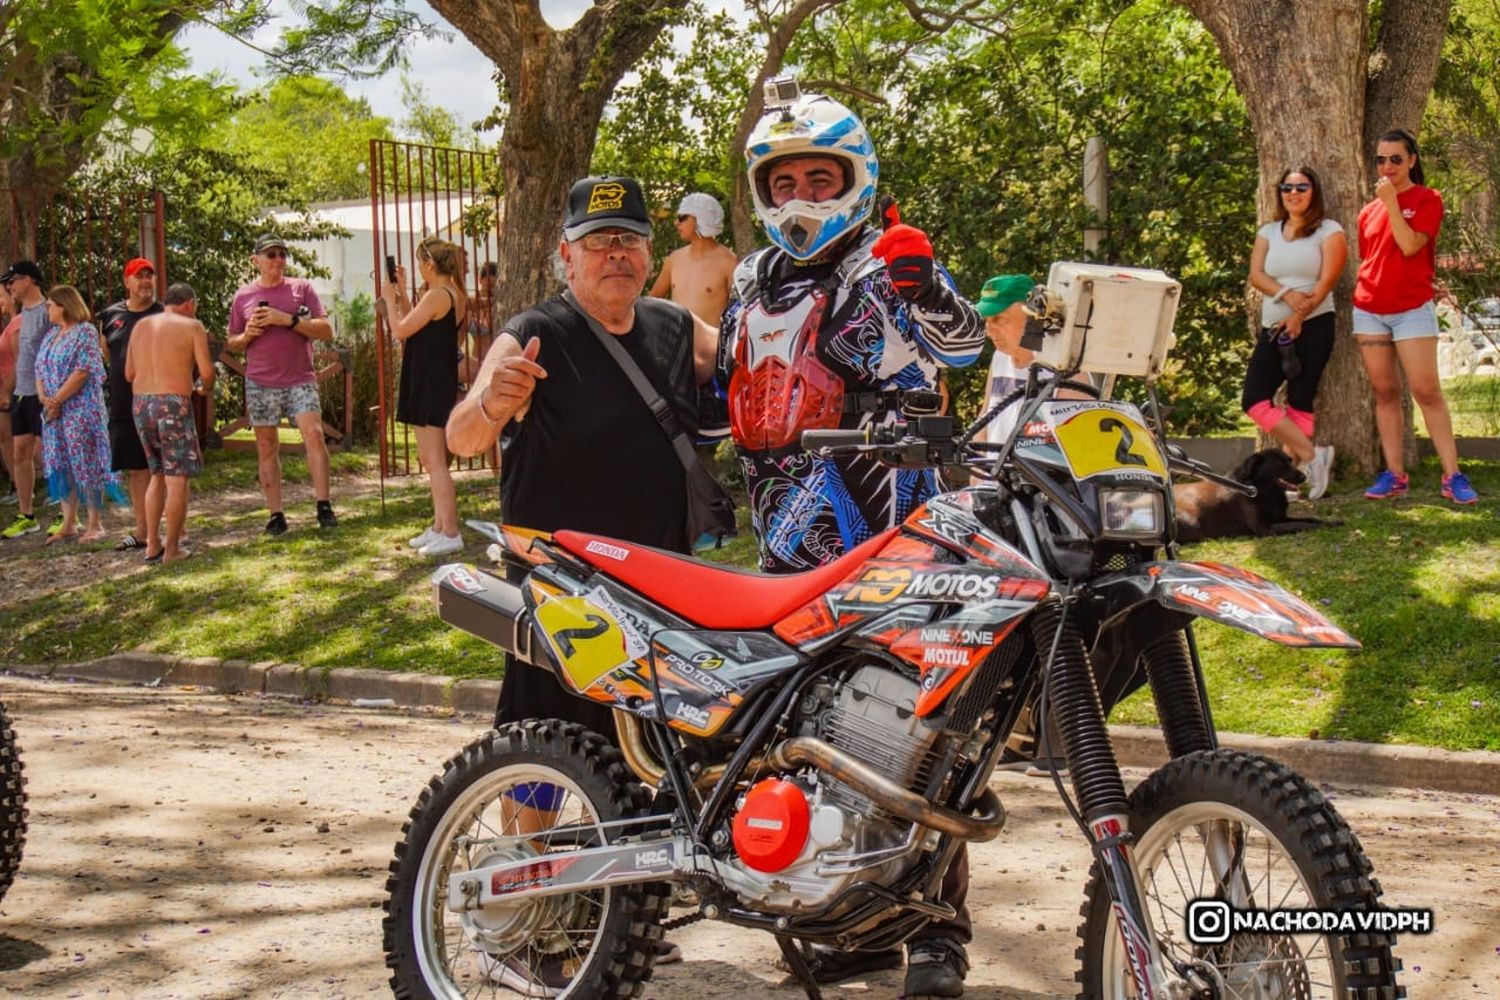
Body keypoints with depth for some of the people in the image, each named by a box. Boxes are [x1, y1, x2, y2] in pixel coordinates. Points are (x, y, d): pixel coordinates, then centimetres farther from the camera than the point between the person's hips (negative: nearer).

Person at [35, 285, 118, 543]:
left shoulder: (85, 332, -7)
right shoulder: (51, 336, 16)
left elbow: (82, 371, -16)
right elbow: (40, 370, 13)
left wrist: (57, 400, -15)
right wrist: (44, 398, -5)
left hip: (81, 412, -8)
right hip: (54, 414, 8)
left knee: (85, 465, -5)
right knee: (60, 466, 7)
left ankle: (95, 524, 1)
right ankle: (68, 523, 13)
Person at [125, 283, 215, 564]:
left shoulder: (141, 326, 15)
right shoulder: (191, 326, 0)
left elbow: (129, 374, 16)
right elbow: (206, 372, -6)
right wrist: (205, 388, 15)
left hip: (140, 403, 6)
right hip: (173, 404, -6)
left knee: (158, 474, 19)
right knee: (177, 478, 1)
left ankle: (152, 544, 17)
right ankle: (172, 548, 2)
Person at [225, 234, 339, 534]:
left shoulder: (301, 288, 6)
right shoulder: (243, 297, 9)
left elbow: (326, 331, -2)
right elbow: (231, 344, 16)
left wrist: (287, 319, -13)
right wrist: (247, 335, -6)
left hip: (300, 380, -2)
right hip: (260, 383, 2)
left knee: (314, 435, -17)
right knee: (267, 448, 2)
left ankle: (323, 506, -13)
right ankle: (276, 515, 7)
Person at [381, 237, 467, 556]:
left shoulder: (438, 295, -17)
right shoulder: (455, 296, 13)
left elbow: (400, 330, -17)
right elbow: (414, 327, 20)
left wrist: (390, 299, -3)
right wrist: (401, 295, 16)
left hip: (430, 384, -10)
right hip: (433, 383, 10)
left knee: (435, 461, -9)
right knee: (430, 459, 17)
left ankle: (450, 533, -10)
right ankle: (440, 527, 23)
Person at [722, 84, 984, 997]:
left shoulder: (882, 273, -4)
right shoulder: (754, 282, 18)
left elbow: (961, 343, -23)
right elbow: (734, 400, 29)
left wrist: (923, 281, -39)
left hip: (884, 539, -7)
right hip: (789, 545, 7)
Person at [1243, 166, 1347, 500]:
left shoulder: (1329, 232, 2)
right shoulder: (1268, 232, 16)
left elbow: (1326, 281, -7)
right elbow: (1256, 274, 3)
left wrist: (1298, 318, -18)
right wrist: (1286, 294, -17)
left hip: (1313, 326, -5)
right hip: (1272, 328, 5)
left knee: (1299, 403, -6)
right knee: (1254, 399, -9)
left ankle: (1296, 468, -1)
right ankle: (1312, 454, -6)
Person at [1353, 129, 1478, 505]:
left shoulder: (1428, 200, -2)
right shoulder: (1369, 211, 12)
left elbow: (1409, 245, -17)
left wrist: (1392, 202, -17)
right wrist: (1361, 296, 13)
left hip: (1412, 310, -5)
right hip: (1369, 311, 5)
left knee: (1427, 392, -9)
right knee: (1385, 393, 4)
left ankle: (1453, 475, -8)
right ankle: (1394, 475, 6)